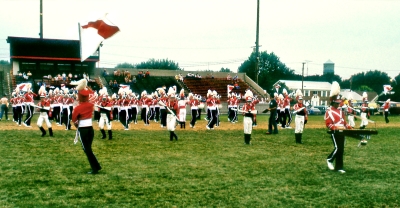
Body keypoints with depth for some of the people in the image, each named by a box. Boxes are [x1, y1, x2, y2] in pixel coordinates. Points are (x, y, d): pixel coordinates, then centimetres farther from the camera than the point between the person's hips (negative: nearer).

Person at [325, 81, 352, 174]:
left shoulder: (340, 111, 17)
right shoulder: (329, 111, -6)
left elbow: (344, 122, 22)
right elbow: (328, 124, -11)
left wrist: (350, 128, 7)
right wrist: (337, 127, -24)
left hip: (342, 132, 7)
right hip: (335, 133, -7)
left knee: (341, 150, 5)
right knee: (337, 148, -16)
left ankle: (339, 167, 11)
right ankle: (329, 160, 10)